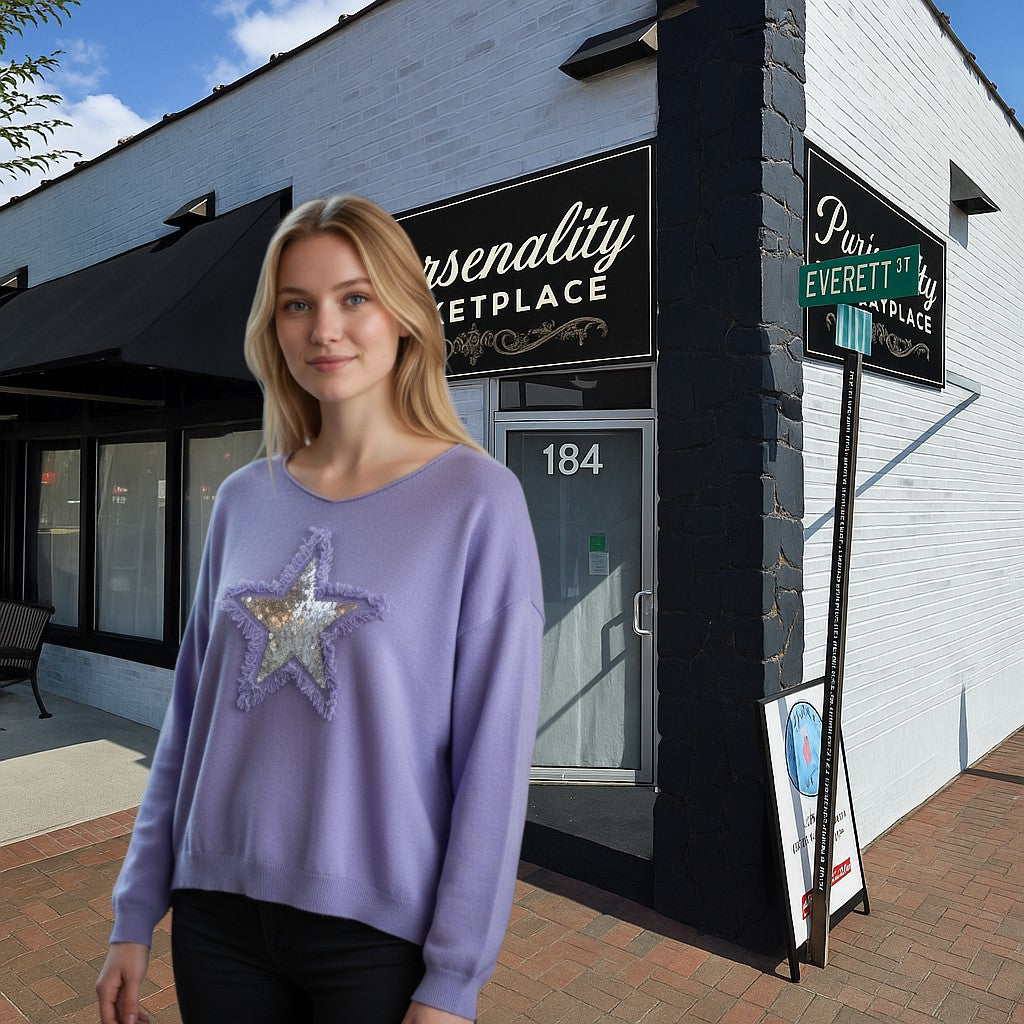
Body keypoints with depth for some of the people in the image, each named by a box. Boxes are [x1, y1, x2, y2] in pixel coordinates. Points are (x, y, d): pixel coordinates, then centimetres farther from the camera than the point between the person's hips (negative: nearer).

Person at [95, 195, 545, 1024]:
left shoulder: (478, 498, -13)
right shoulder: (243, 499, 1)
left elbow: (495, 754, -13)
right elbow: (191, 717, 6)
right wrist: (136, 917, 8)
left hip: (381, 930, -4)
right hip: (218, 916, 4)